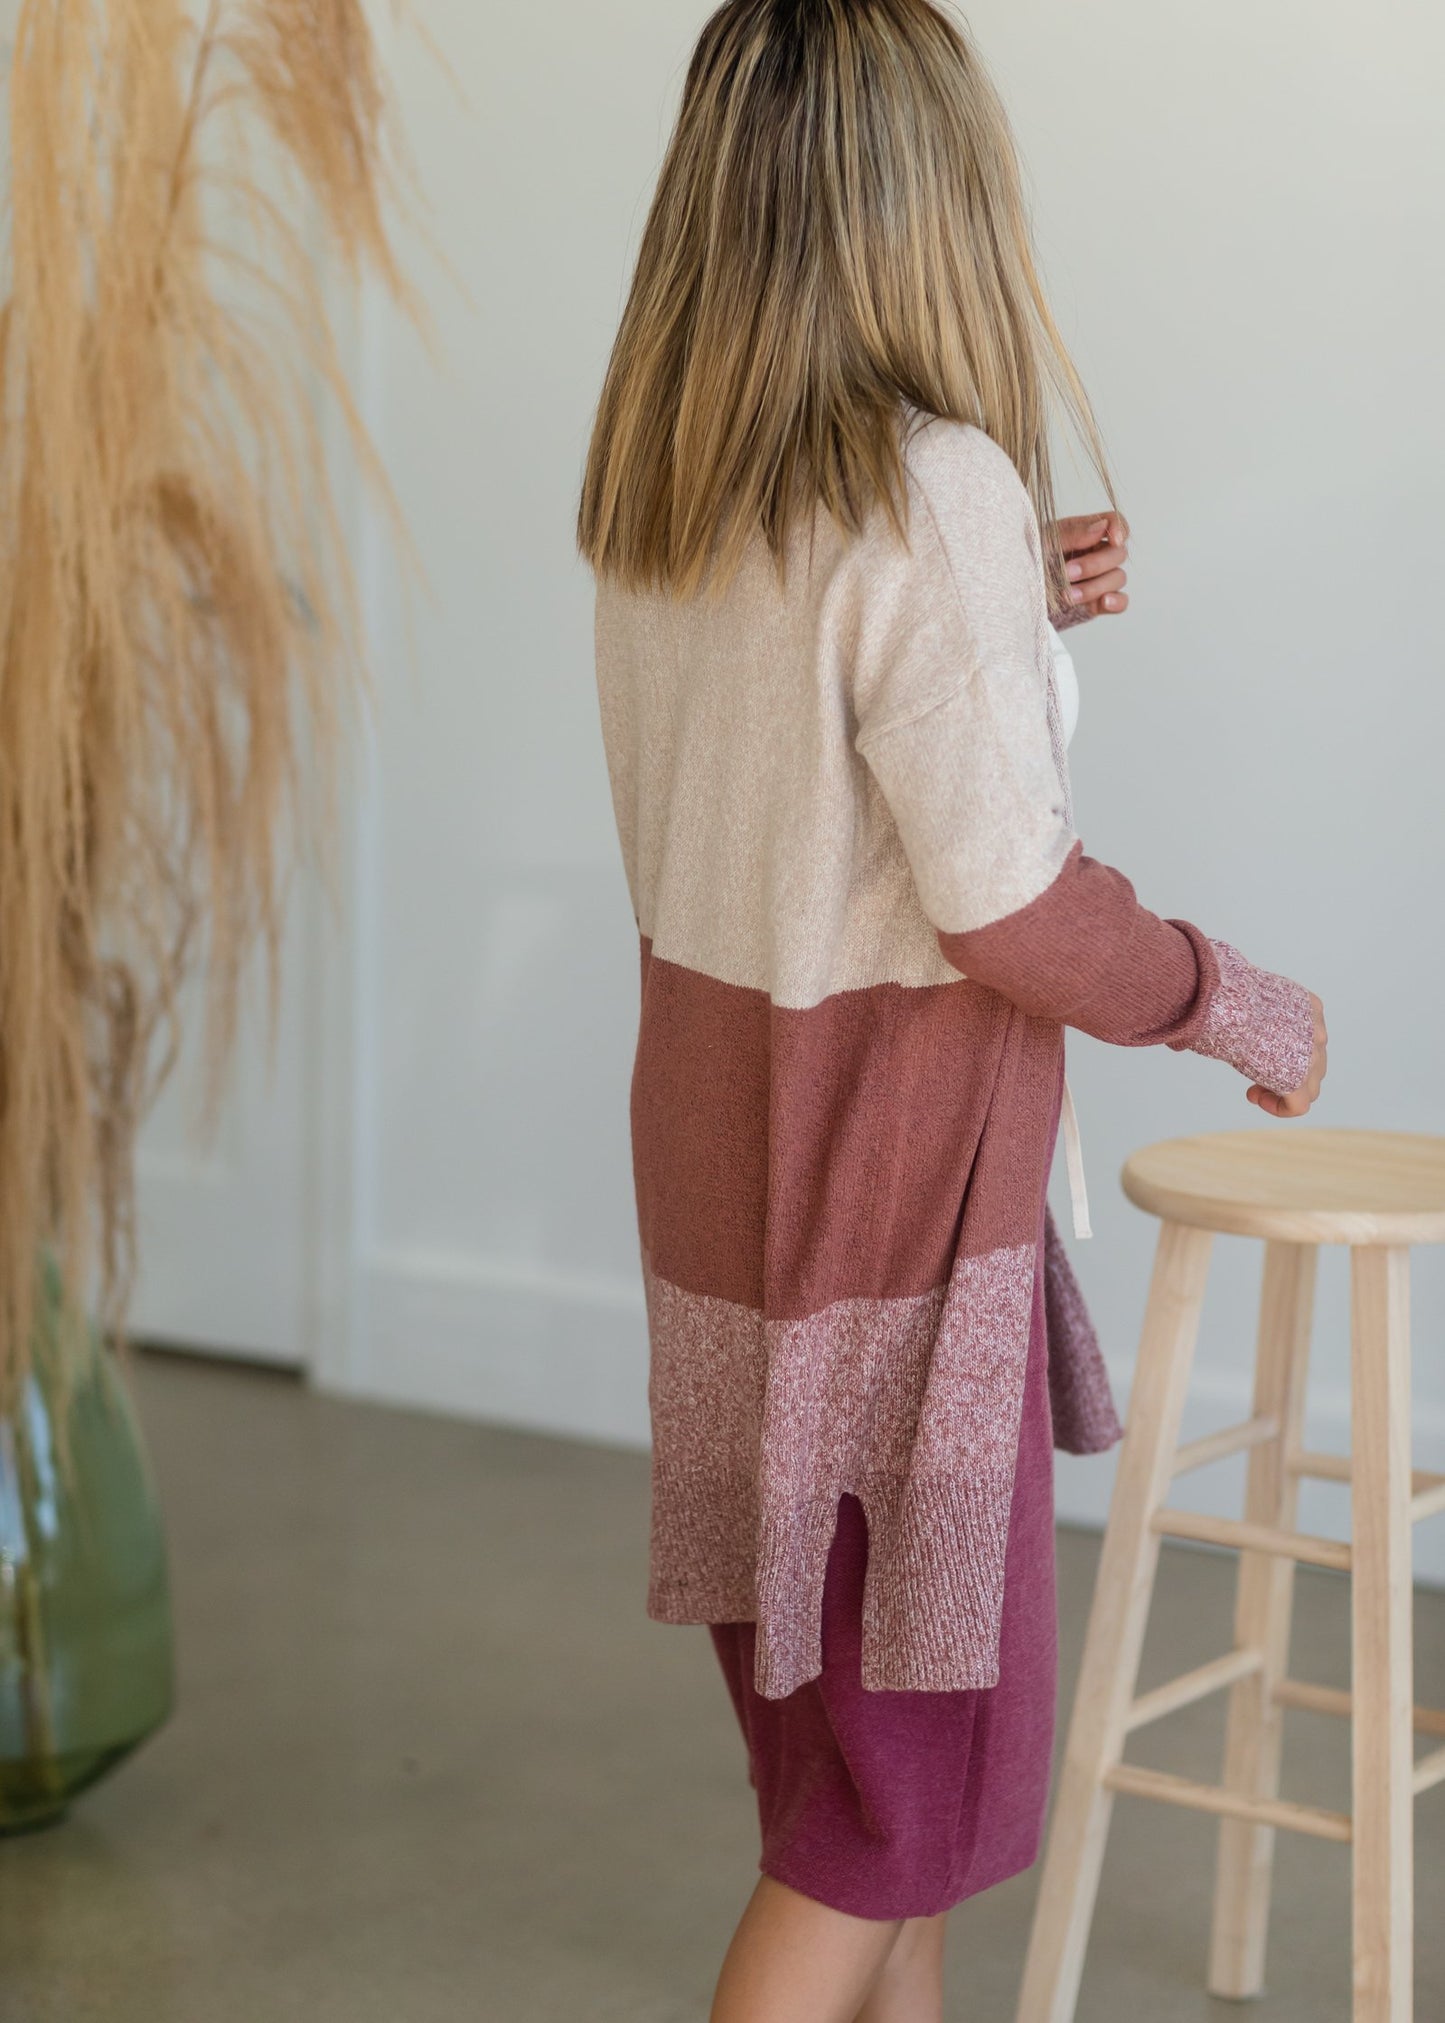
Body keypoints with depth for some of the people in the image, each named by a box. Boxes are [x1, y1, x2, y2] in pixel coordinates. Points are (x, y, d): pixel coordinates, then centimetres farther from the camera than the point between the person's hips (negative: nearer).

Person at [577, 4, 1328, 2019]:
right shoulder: (934, 486, -20)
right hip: (889, 1172, -8)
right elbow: (1012, 907, -20)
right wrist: (1247, 1006, -5)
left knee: (835, 1696, 20)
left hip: (715, 1134, 8)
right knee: (912, 1741, 6)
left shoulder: (659, 488, 3)